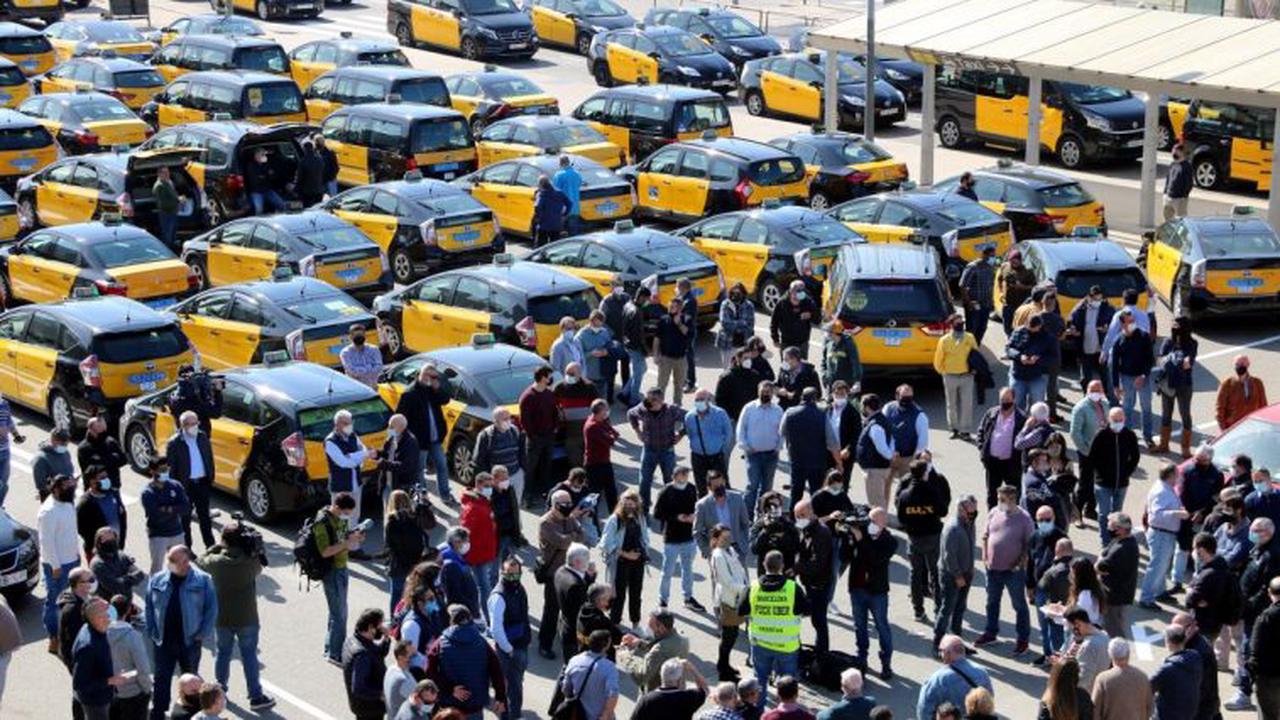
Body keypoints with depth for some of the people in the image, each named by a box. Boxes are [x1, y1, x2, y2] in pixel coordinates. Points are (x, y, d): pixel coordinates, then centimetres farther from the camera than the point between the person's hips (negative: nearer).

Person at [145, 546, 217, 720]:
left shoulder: (202, 580, -7)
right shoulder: (157, 580, -1)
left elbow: (211, 607, -5)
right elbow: (149, 607, 6)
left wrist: (203, 633, -9)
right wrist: (152, 632, -1)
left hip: (190, 640, -1)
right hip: (164, 641, 1)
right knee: (161, 679, 4)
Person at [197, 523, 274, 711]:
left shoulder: (216, 562, -14)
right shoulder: (250, 562, -19)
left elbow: (201, 561, 6)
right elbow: (259, 567, 3)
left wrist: (218, 547, 0)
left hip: (222, 618, 2)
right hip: (247, 618, -2)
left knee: (223, 653, 18)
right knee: (249, 655, 7)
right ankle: (256, 696, 11)